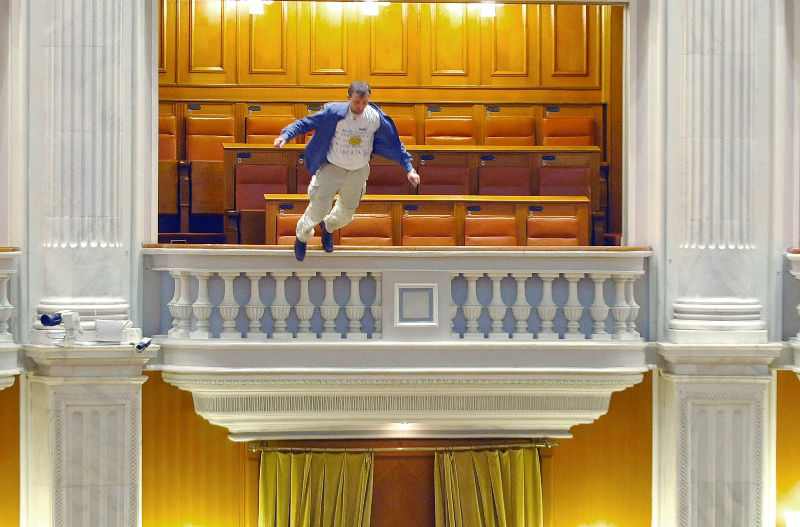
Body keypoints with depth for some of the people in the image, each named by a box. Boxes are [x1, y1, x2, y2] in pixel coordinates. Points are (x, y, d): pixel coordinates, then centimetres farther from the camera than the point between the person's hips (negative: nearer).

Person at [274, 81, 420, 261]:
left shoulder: (376, 118, -14)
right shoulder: (333, 113, -21)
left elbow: (394, 143, -3)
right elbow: (306, 123, -11)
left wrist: (408, 168, -3)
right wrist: (285, 135, -26)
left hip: (359, 172, 3)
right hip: (332, 168, -3)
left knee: (346, 212, 16)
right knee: (318, 207, -2)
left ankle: (328, 227, 52)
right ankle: (302, 237, 30)